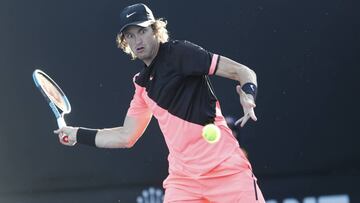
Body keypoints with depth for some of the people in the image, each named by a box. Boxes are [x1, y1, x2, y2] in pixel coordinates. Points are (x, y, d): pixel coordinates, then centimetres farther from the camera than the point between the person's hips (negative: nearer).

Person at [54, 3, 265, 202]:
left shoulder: (179, 52, -5)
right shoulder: (143, 84, 14)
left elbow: (243, 72, -10)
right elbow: (126, 136, 26)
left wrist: (248, 95, -31)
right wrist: (78, 134, 26)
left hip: (225, 168, -6)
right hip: (183, 178, 6)